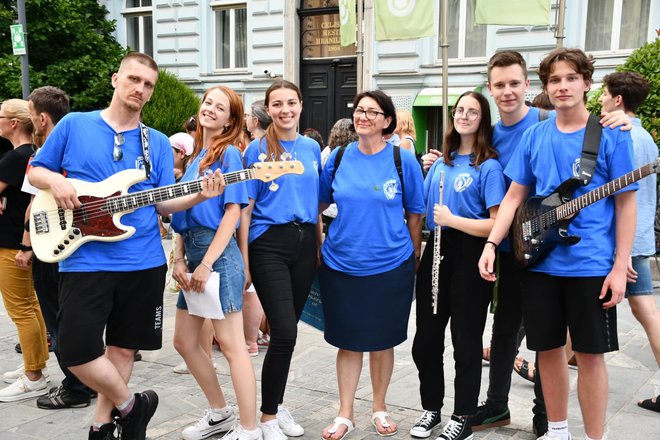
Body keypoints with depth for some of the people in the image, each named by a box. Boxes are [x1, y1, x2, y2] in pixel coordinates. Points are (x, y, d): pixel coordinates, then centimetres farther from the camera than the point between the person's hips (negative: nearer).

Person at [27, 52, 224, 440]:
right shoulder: (73, 124, 3)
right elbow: (35, 171, 11)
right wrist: (55, 181, -12)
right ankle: (130, 406, 15)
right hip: (85, 261, -2)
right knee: (77, 349, -9)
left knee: (123, 348, 11)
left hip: (144, 263, 2)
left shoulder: (159, 143, 8)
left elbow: (164, 204, 5)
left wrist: (199, 195, -13)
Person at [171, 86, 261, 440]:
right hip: (194, 254, 9)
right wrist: (179, 258, 5)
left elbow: (233, 211, -14)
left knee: (231, 346, -5)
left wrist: (206, 264, -18)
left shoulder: (228, 153, -6)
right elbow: (183, 212, 16)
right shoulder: (197, 156, 17)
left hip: (218, 254, -9)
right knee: (185, 342, 14)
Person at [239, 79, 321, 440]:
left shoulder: (312, 147, 10)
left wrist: (320, 246, 11)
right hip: (269, 244, -4)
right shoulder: (257, 150, -3)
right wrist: (244, 263, -6)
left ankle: (277, 404, 27)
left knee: (286, 331, 11)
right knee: (284, 332, -10)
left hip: (304, 243, 4)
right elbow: (245, 209, -3)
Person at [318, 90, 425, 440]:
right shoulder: (338, 158, 1)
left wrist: (414, 259, 6)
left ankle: (379, 407, 31)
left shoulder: (403, 160, -4)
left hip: (390, 266, -1)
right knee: (347, 340, 9)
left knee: (382, 339, 12)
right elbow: (318, 203, 13)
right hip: (341, 265, 1)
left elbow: (414, 214, 3)